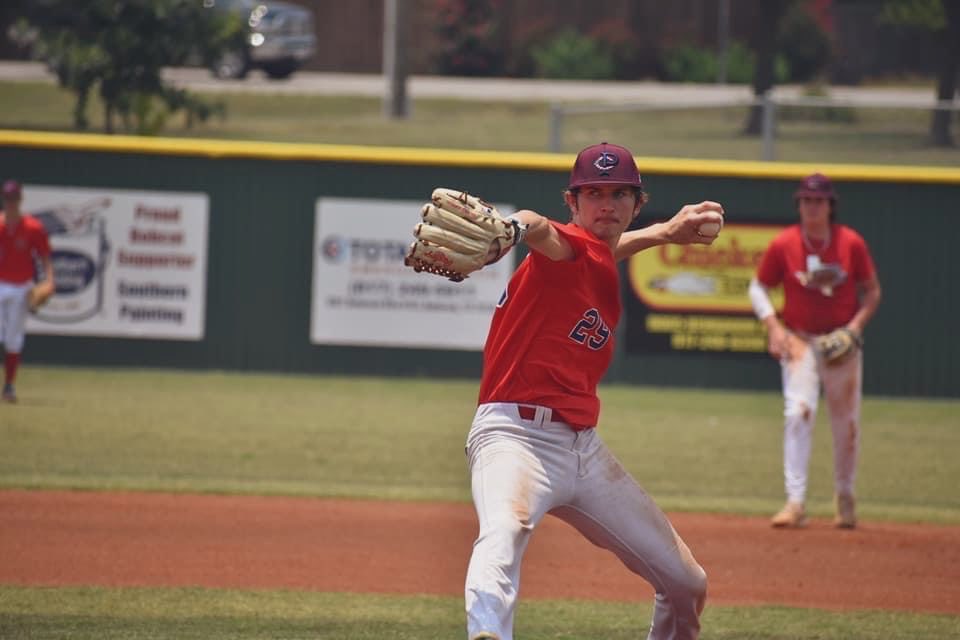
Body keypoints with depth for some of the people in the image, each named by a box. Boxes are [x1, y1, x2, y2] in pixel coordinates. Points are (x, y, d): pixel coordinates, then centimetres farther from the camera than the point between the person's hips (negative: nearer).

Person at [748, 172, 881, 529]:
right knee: (798, 412, -17)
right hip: (799, 340, -1)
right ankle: (795, 502, -19)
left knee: (846, 423, 7)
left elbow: (871, 291, 5)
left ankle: (845, 498, 27)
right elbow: (759, 288, 3)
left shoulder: (852, 244, -4)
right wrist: (773, 326, -12)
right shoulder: (783, 245, -5)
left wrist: (857, 323, -11)